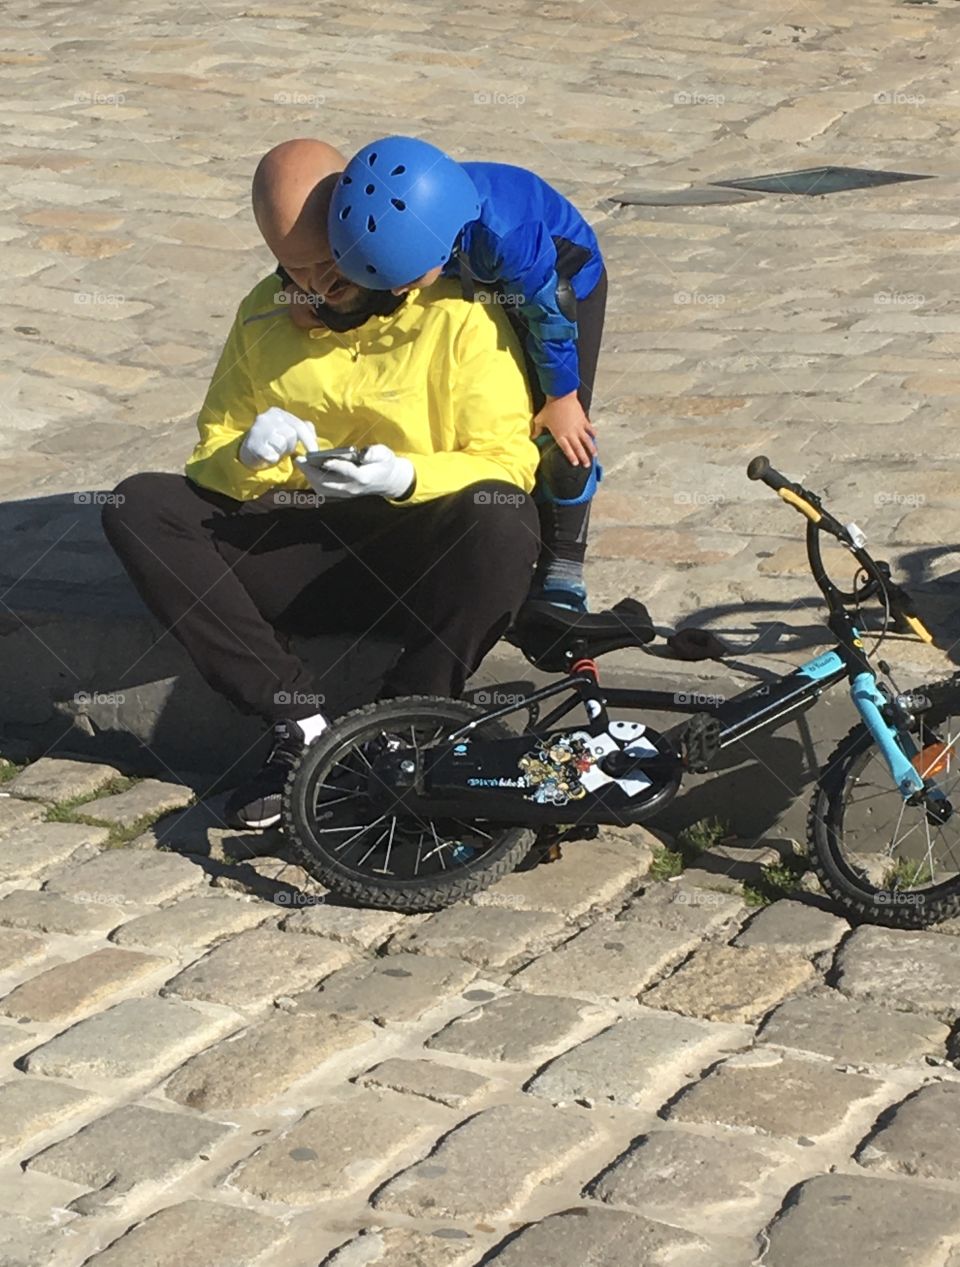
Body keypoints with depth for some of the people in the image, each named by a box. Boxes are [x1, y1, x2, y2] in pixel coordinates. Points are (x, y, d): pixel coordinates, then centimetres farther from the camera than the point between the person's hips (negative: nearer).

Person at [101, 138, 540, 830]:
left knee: (503, 521, -36)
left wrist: (403, 476, -28)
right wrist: (247, 457, -15)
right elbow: (212, 457, 10)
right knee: (139, 508, -17)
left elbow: (508, 463, -10)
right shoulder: (266, 315, 10)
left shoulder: (457, 313, -5)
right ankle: (302, 725, -23)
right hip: (300, 551, 4)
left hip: (421, 564, -4)